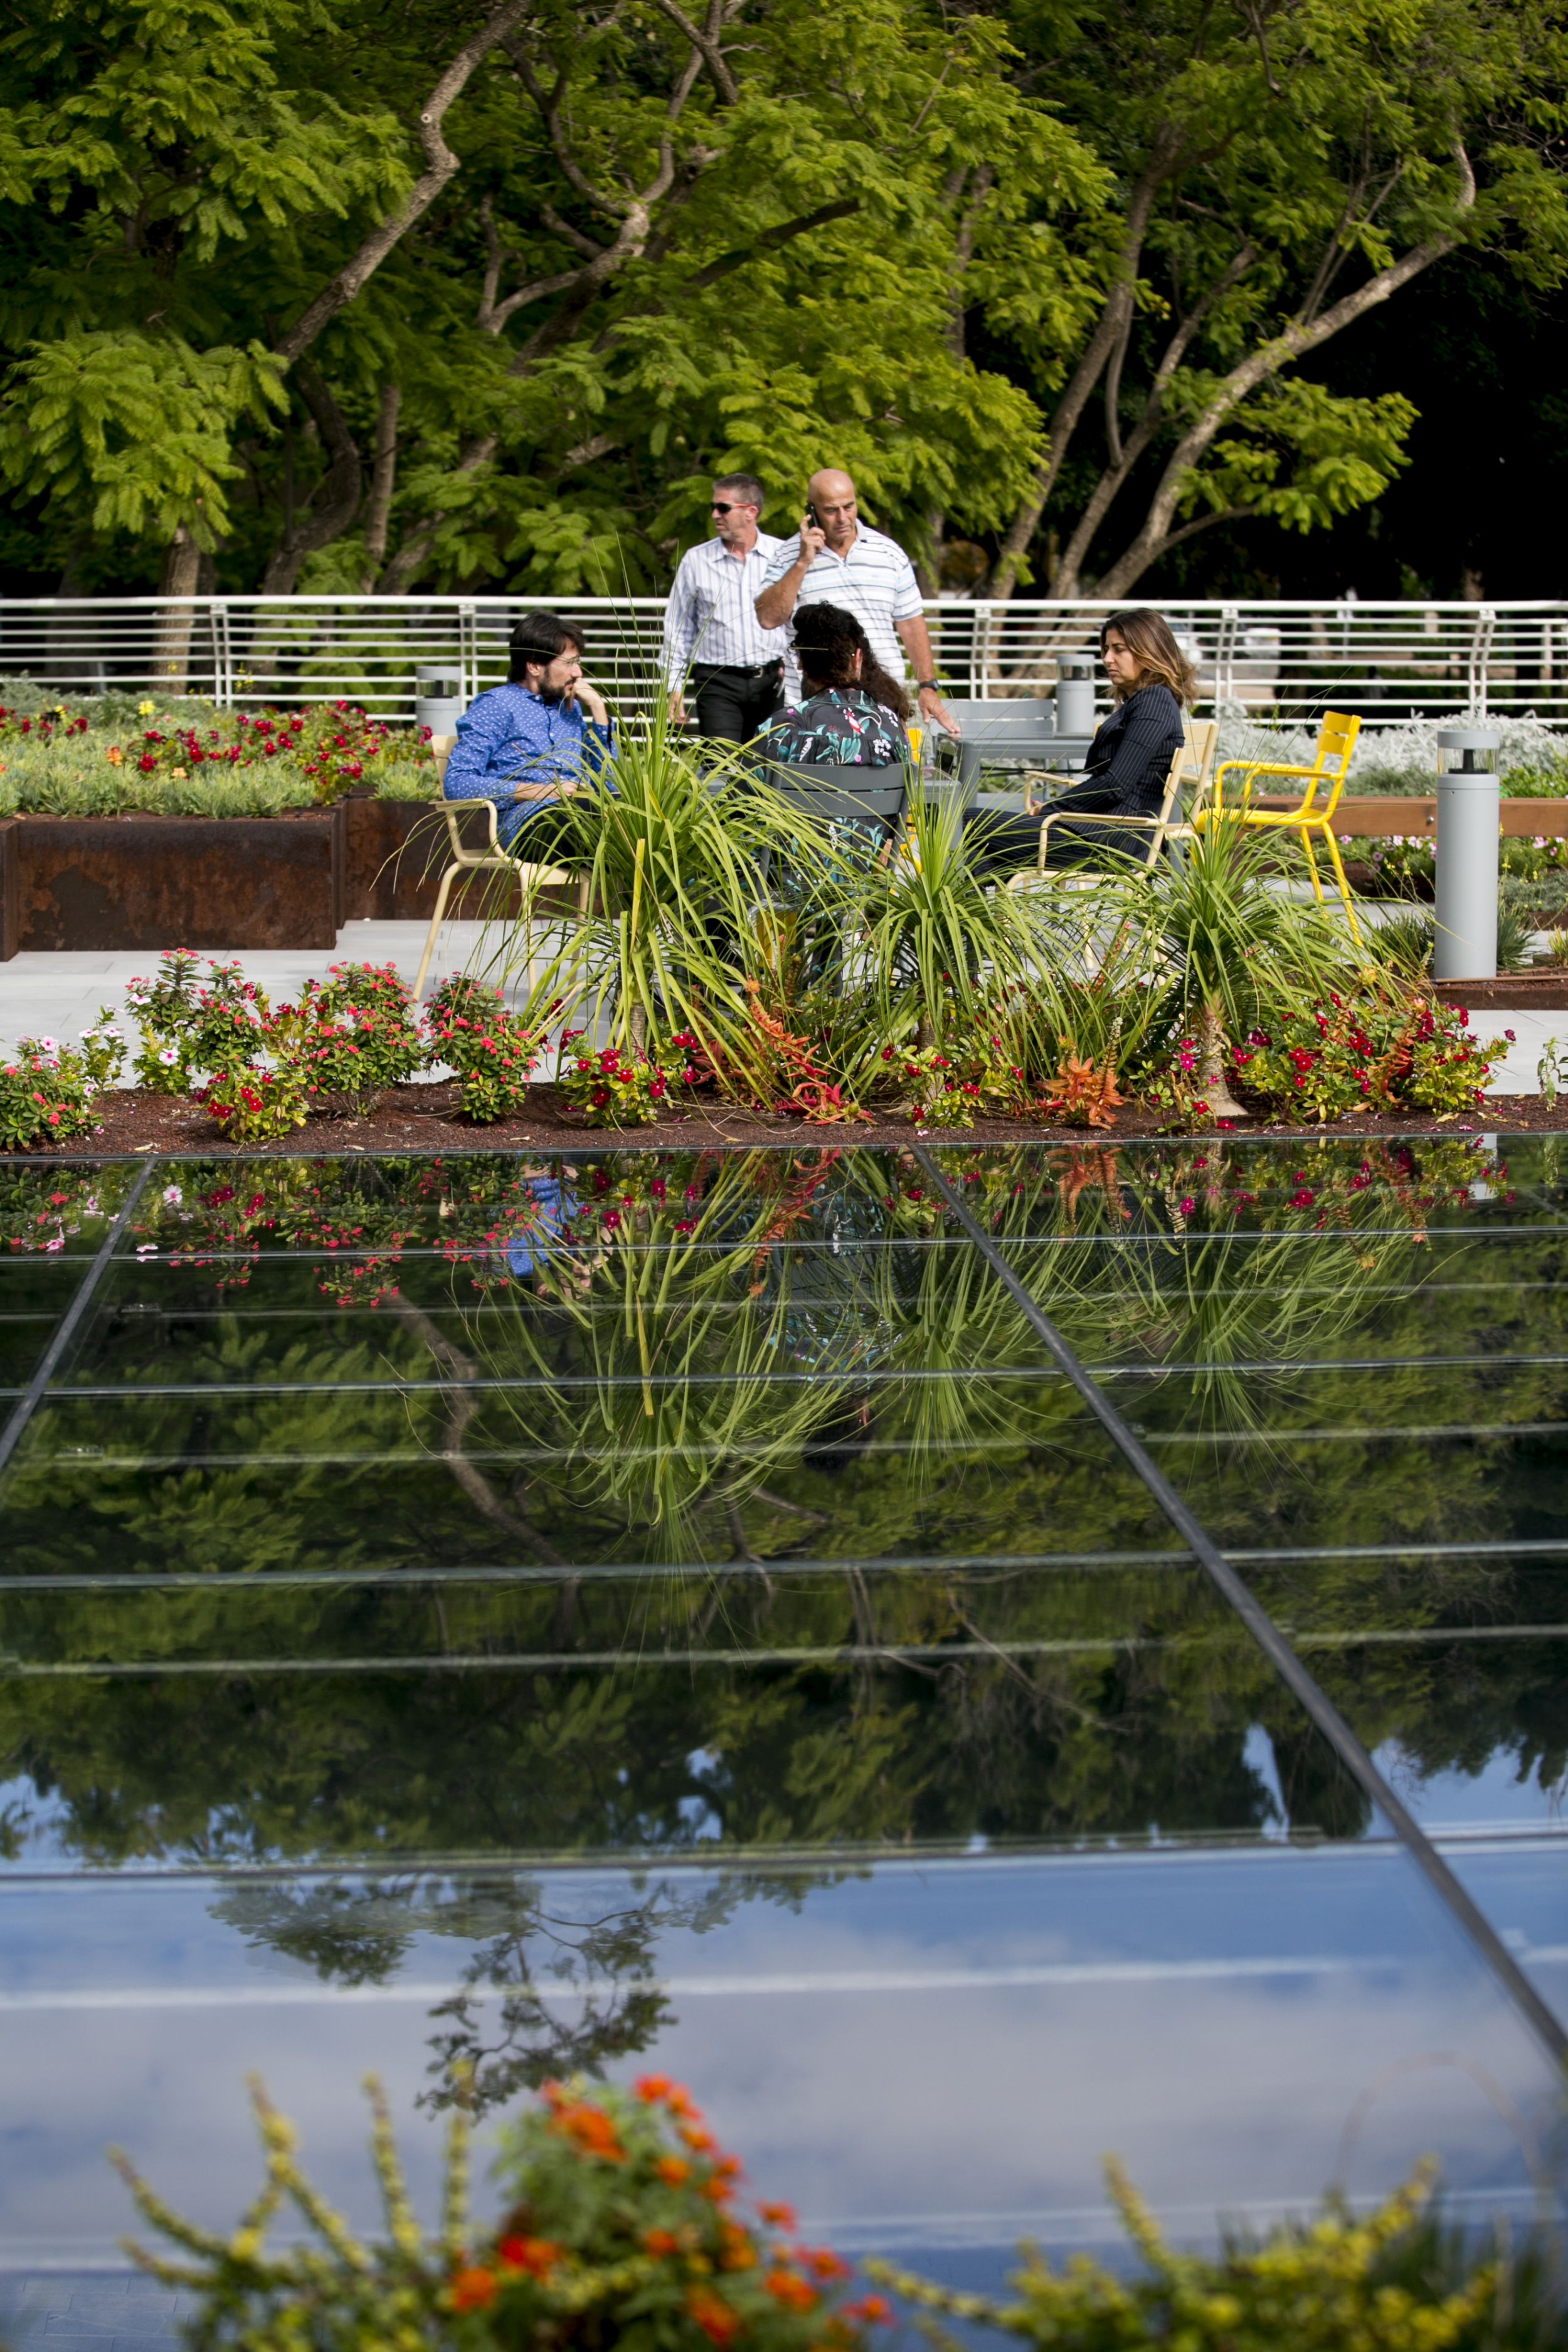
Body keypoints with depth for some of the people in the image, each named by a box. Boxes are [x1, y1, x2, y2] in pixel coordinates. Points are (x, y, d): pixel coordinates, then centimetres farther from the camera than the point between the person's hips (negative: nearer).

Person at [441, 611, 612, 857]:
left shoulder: (571, 709, 29)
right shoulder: (496, 705, 8)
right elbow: (456, 783, -4)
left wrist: (597, 708, 17)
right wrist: (539, 791, -11)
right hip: (529, 823, -6)